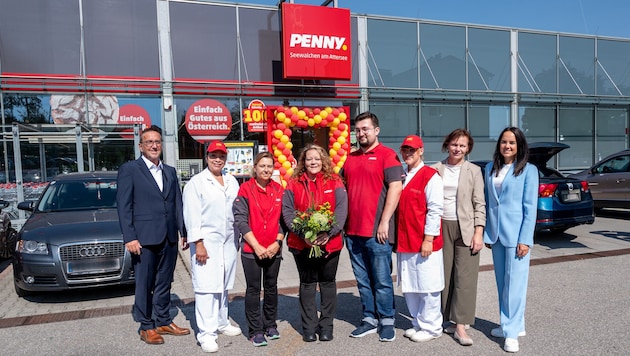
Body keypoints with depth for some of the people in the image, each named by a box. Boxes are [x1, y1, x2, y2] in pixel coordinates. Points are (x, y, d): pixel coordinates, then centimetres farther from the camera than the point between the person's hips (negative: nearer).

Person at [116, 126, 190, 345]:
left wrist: (183, 232, 7)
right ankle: (146, 327, 20)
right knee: (144, 284, 7)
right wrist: (129, 238, -13)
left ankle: (163, 322, 27)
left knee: (164, 283, 15)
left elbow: (177, 204, 12)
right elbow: (124, 206, -8)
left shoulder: (170, 171, 13)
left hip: (169, 238, 5)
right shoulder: (129, 170, -3)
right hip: (144, 238, -5)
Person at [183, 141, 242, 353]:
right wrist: (198, 243, -14)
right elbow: (192, 215, -9)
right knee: (206, 288, -5)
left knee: (223, 285, 15)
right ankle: (206, 334, 1)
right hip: (206, 241, -5)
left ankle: (221, 323, 29)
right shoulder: (196, 182, -4)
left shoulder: (232, 181, 12)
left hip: (228, 241, 5)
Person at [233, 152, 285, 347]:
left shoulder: (279, 190, 4)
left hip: (273, 250, 3)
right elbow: (240, 220, -7)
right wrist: (257, 246, -11)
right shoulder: (246, 189, -4)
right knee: (253, 289, 5)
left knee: (271, 287, 13)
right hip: (251, 250, -3)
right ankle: (255, 330, 17)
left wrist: (277, 243, -6)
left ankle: (270, 324, 29)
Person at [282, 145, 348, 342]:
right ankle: (309, 327, 22)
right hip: (302, 243, 1)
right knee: (307, 283, 11)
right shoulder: (294, 184, 2)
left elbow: (341, 210, -6)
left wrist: (329, 233, -18)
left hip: (329, 242, 0)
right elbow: (287, 212, -3)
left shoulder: (334, 182, 1)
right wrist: (303, 234, -15)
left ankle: (326, 325, 24)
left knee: (328, 282, 10)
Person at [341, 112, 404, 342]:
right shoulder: (350, 158, 15)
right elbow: (343, 189, 22)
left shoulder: (387, 155, -4)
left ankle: (387, 322, 17)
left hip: (376, 231, -6)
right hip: (352, 231, 6)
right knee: (363, 280, 13)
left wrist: (384, 222, -14)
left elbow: (395, 188, -11)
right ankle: (369, 319, 24)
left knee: (382, 280, 3)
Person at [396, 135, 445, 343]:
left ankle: (430, 328, 18)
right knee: (408, 287, 14)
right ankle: (418, 323, 29)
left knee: (427, 287, 3)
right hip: (404, 242, 7)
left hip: (424, 243, -7)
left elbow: (435, 210, -13)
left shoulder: (430, 176, -8)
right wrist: (397, 238, 13)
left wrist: (428, 239, -16)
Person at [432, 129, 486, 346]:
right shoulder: (436, 169, 5)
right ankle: (453, 319, 20)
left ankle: (460, 326, 1)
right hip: (442, 227, 2)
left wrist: (478, 232, -7)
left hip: (466, 228, -2)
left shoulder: (474, 171, 3)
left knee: (465, 277, -3)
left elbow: (479, 204, 1)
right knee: (445, 275, 8)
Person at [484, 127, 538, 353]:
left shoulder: (528, 170, -4)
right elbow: (487, 202, 10)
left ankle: (512, 331, 7)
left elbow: (530, 207, -7)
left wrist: (525, 239, -13)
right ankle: (510, 324, 26)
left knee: (514, 282, -2)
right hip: (495, 233, 5)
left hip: (516, 233, -5)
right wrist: (486, 233, 7)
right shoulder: (490, 168, 9)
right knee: (502, 282, 13)